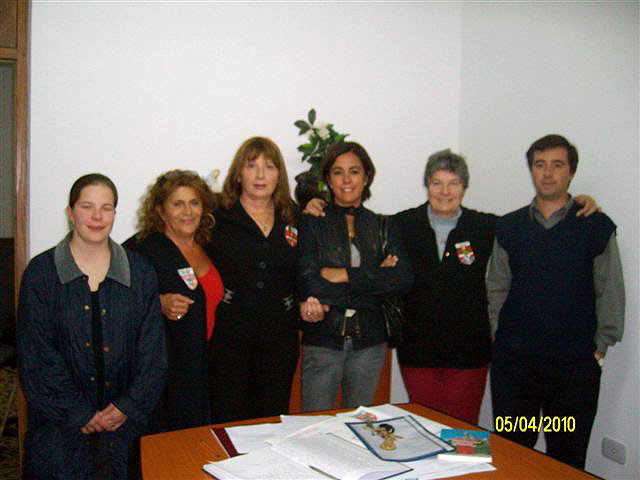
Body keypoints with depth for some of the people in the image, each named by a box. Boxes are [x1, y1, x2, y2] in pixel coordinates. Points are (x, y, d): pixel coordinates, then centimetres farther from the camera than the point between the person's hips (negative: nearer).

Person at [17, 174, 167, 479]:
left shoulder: (139, 272, 3)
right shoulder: (42, 272, -2)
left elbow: (152, 350, 1)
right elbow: (37, 356, -6)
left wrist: (128, 407, -8)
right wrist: (81, 413, -10)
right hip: (60, 426, -1)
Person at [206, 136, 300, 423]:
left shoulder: (293, 218, 9)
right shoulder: (217, 216, -2)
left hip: (279, 338, 3)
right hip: (228, 336, -3)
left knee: (272, 419, 12)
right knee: (228, 422, 4)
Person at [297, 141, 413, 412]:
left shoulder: (384, 227, 7)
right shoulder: (311, 223, -1)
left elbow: (403, 280, -8)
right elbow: (308, 283, -14)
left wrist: (344, 275, -15)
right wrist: (376, 278, -12)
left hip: (369, 342, 3)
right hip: (322, 340, -2)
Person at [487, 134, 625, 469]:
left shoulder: (597, 227, 0)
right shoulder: (509, 227, 6)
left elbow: (611, 293, 2)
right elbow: (496, 289, 10)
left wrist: (599, 348, 0)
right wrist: (500, 338, 5)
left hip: (575, 366, -1)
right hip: (513, 363, 2)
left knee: (567, 457, 10)